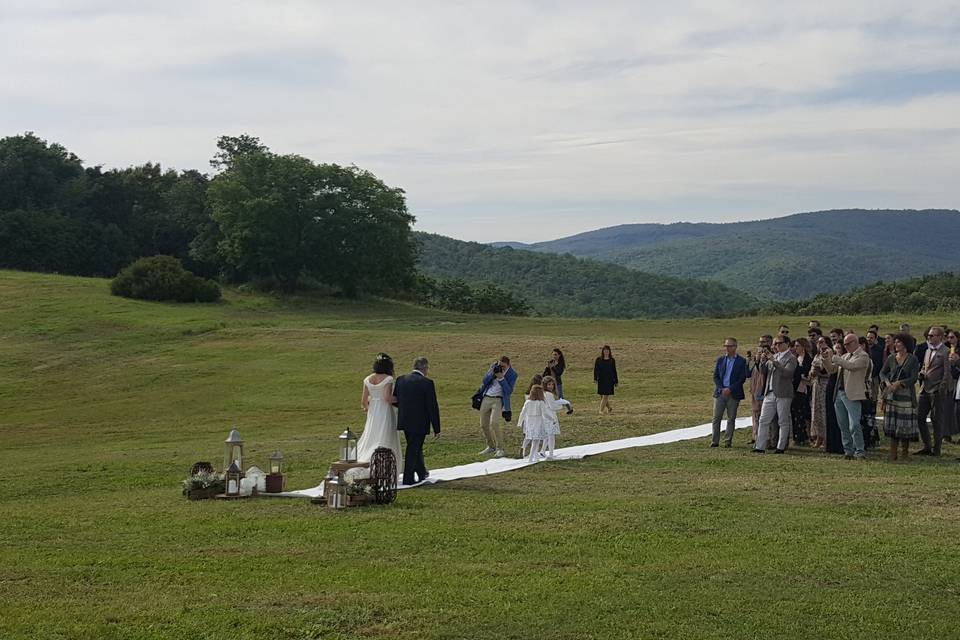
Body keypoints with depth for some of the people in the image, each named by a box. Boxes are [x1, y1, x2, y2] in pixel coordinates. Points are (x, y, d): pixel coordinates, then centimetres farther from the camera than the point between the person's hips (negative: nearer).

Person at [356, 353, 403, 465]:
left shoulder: (368, 379, 4)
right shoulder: (388, 379, -11)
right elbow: (387, 398, -20)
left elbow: (363, 401, 4)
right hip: (385, 413, -5)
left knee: (370, 439, 13)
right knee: (384, 440, 1)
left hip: (372, 414, 5)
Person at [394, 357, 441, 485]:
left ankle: (422, 473, 38)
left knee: (415, 447, 22)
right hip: (419, 422, -6)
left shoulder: (401, 380, 1)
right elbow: (432, 407, -12)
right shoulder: (427, 383, -14)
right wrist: (436, 429, -7)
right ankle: (408, 478, 10)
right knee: (413, 449, 5)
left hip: (404, 422, 6)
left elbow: (394, 400, 7)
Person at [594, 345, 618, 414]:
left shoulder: (612, 360, 5)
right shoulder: (598, 360, 3)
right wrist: (595, 378, -11)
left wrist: (616, 381, 11)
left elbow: (614, 371, 9)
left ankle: (601, 410, -8)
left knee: (606, 396, -9)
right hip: (601, 380, 1)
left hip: (609, 381, -1)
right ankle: (609, 408, 29)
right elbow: (595, 369, 2)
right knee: (602, 396, 6)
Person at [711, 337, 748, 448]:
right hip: (720, 392, 3)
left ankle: (728, 441, 7)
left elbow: (742, 378, -5)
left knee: (731, 419, 2)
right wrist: (721, 389, -8)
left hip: (733, 394, -2)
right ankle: (715, 441, 3)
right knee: (716, 417, -1)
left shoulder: (741, 361, 0)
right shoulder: (720, 360, 10)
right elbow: (715, 376, 7)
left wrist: (730, 389, -12)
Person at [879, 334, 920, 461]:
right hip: (891, 393, 3)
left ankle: (905, 450, 16)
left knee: (905, 422, -1)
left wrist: (899, 383, -17)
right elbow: (882, 372, 13)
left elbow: (913, 378, -7)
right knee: (892, 423, 1)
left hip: (906, 393, -3)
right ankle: (893, 453, 4)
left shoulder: (913, 359, -2)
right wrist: (887, 382, -7)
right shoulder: (891, 358, 8)